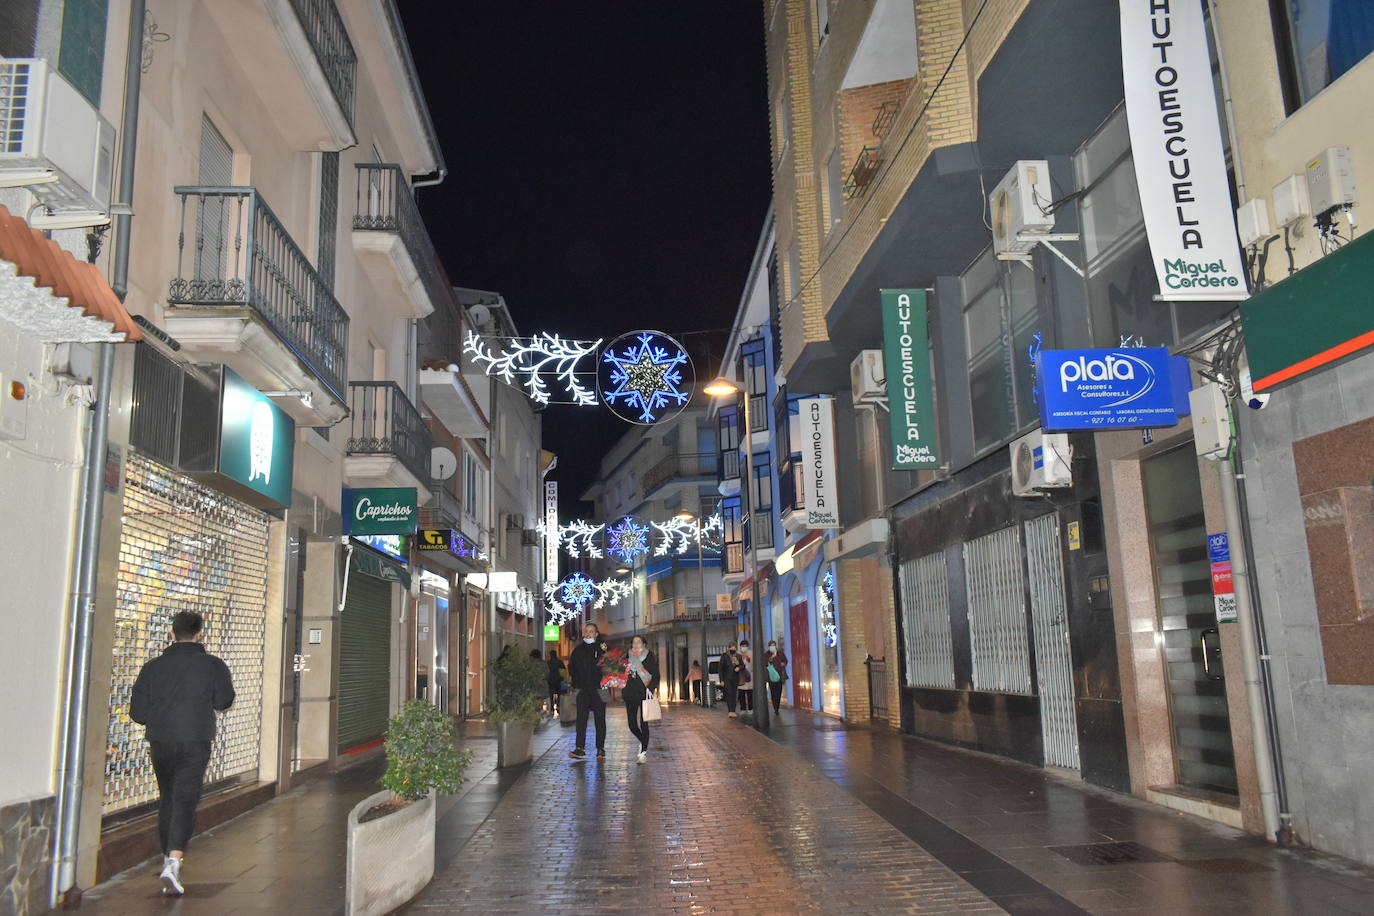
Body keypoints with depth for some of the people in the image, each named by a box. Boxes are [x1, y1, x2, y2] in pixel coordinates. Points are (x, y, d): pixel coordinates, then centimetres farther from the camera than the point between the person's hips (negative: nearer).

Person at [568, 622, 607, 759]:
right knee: (581, 719, -6)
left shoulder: (602, 648, 2)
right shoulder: (579, 649, 10)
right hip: (583, 689, 2)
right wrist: (576, 682, 6)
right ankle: (580, 749, -9)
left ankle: (600, 748, 11)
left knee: (600, 719, 4)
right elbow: (572, 666, 16)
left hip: (599, 689, -2)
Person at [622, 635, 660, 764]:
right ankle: (644, 743, 30)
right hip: (631, 695, 4)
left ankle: (643, 752, 3)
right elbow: (625, 675, 20)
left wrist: (651, 688, -15)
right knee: (632, 724, 3)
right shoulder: (628, 657, 13)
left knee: (643, 723, -5)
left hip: (644, 694, -4)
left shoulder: (649, 657, 2)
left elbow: (656, 675, -2)